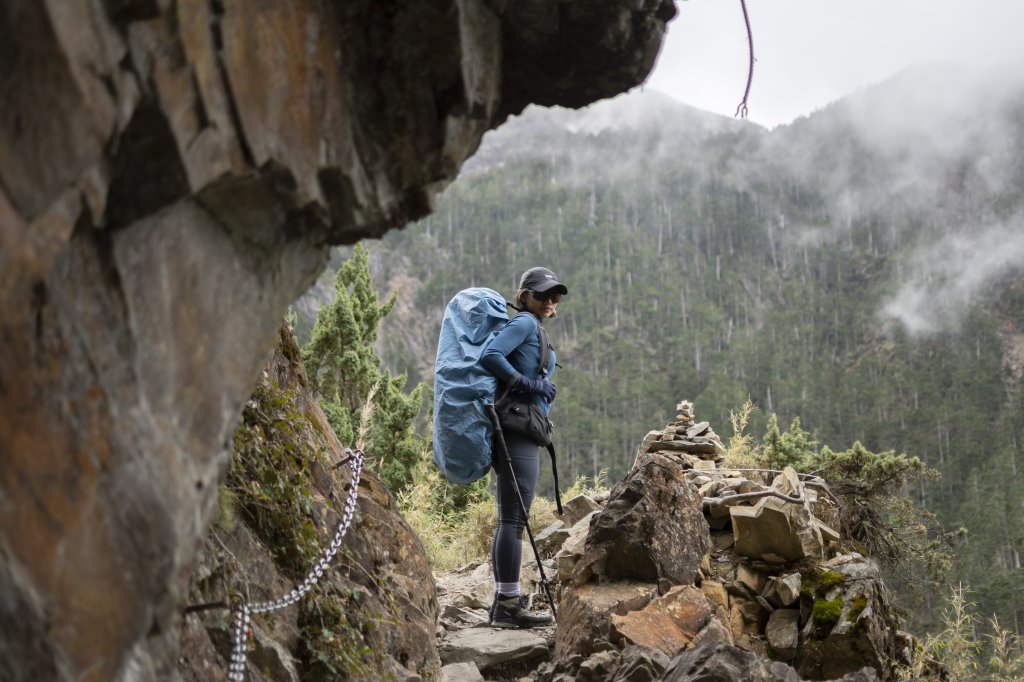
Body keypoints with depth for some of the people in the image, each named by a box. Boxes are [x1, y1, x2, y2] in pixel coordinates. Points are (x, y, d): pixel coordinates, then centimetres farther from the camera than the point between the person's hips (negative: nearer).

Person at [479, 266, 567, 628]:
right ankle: (509, 603, -8)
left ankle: (505, 601, 15)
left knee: (509, 519, 11)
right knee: (514, 518, -10)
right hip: (518, 428, -10)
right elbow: (490, 355, -21)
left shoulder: (532, 327, 22)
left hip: (521, 434, 10)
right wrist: (529, 385, -17)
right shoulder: (524, 323, -6)